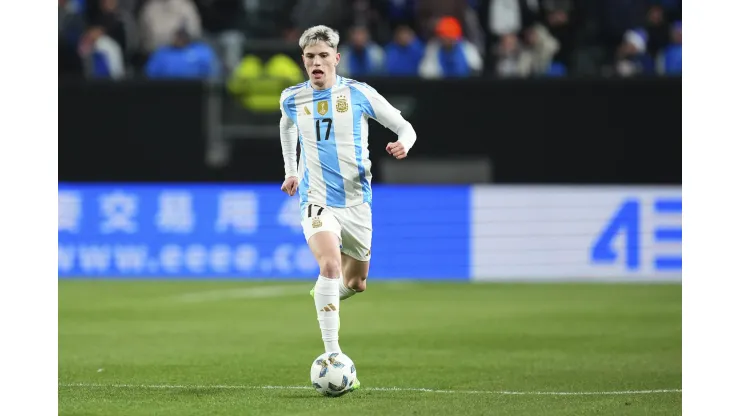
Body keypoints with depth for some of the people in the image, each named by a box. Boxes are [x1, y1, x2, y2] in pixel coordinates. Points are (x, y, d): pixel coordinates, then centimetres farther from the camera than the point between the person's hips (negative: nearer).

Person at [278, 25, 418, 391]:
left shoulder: (359, 93, -6)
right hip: (317, 201, -2)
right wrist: (290, 170, 26)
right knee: (330, 267, -28)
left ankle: (325, 293, 54)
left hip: (356, 201, 2)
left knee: (355, 283, 16)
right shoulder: (292, 99, 1)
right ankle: (333, 358, -30)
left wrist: (404, 143, -24)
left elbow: (404, 127, -1)